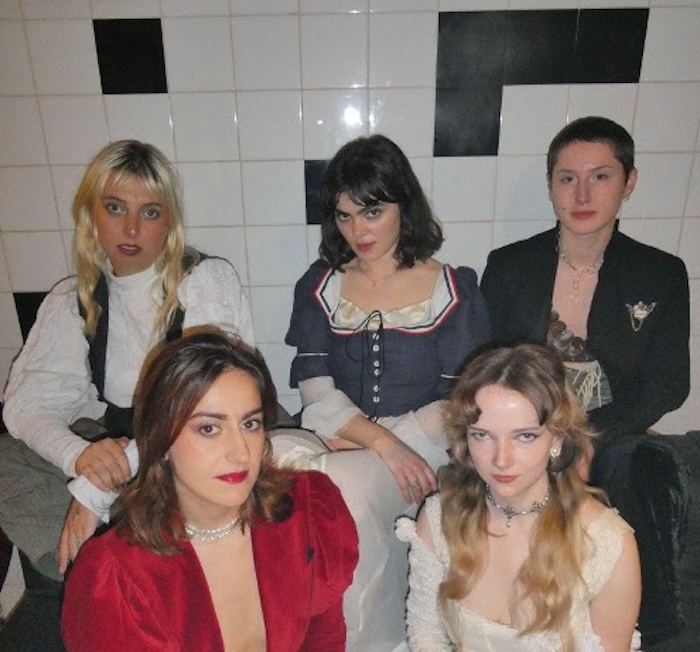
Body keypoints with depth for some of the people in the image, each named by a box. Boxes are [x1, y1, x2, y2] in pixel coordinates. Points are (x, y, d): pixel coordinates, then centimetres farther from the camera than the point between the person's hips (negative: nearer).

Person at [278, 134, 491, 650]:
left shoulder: (454, 291, 2)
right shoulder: (320, 286, 9)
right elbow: (314, 388, -2)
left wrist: (364, 440, -12)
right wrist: (383, 444, -17)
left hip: (420, 449, -2)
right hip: (334, 445, 2)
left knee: (348, 486, -31)